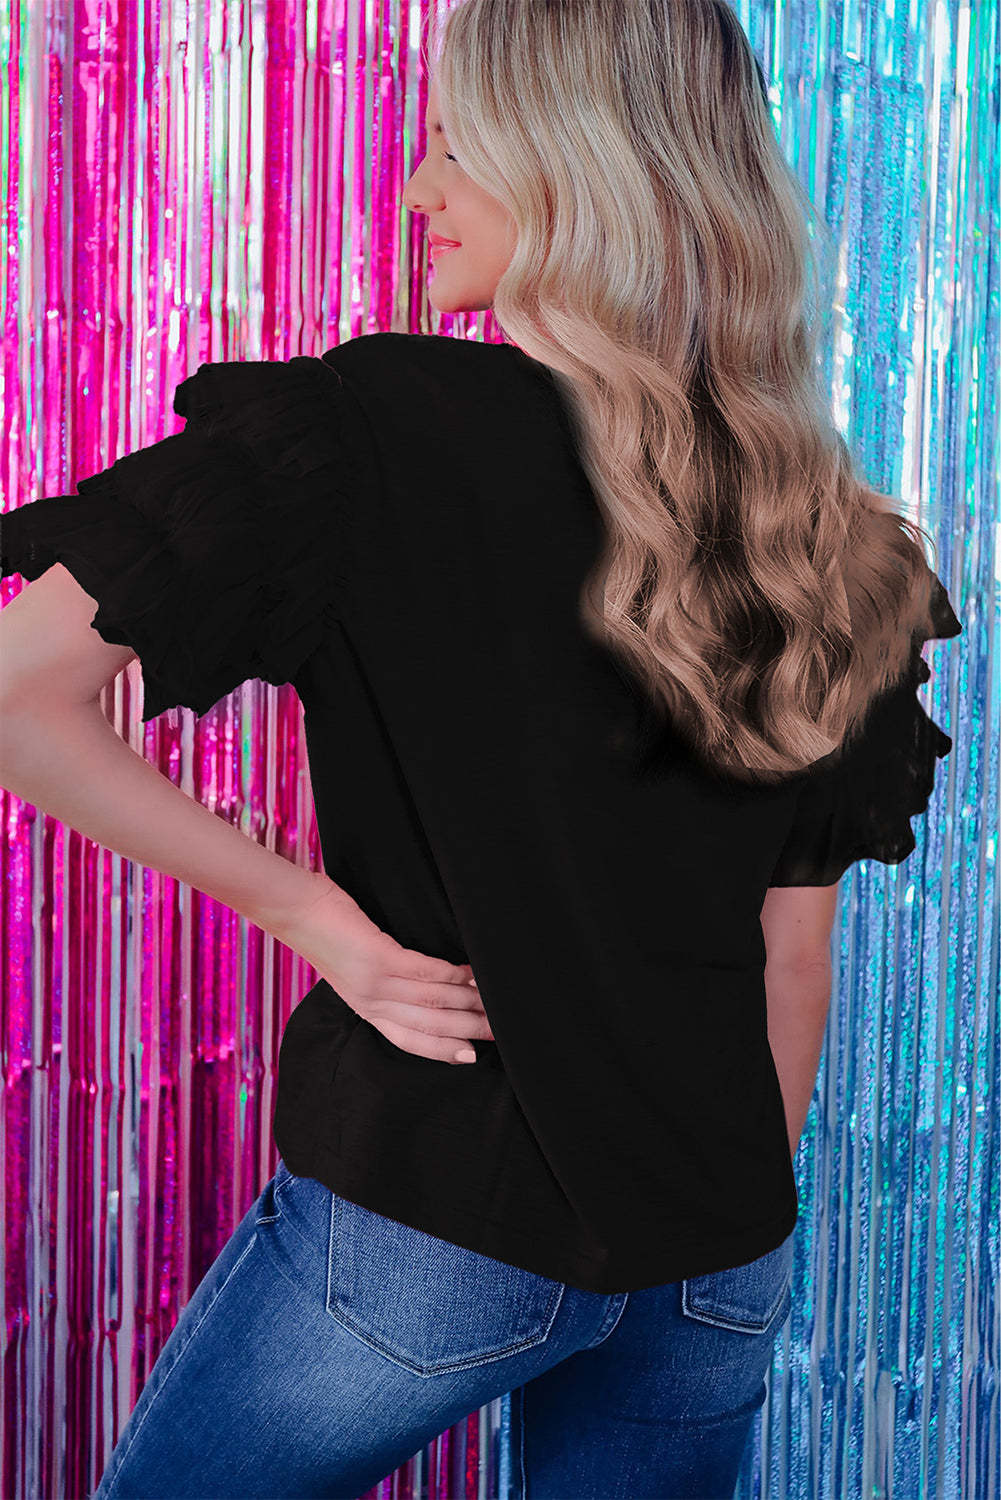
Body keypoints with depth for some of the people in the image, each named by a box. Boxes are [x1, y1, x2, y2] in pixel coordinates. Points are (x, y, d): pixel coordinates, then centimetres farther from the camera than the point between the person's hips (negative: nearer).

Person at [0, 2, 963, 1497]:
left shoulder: (368, 431, -14)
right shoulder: (822, 538, 0)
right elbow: (795, 944, 6)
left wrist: (311, 913, -11)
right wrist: (737, 1200, 17)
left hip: (425, 1214, -4)